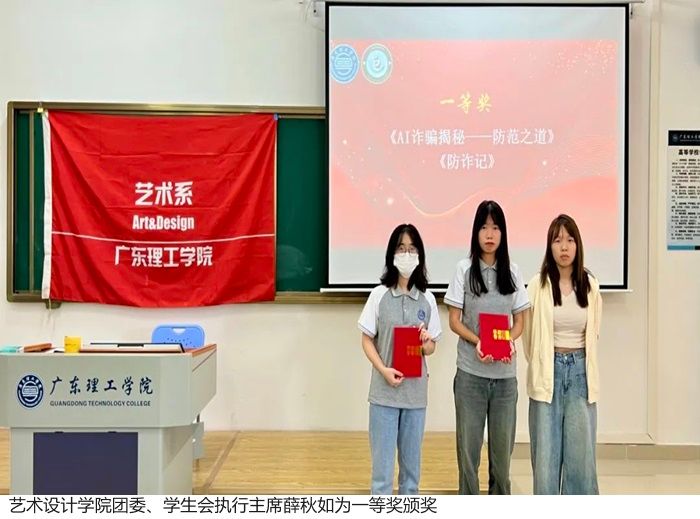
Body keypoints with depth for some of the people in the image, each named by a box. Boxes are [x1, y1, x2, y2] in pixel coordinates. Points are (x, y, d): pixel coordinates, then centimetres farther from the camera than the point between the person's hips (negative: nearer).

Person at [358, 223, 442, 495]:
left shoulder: (427, 299, 2)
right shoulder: (379, 295, -4)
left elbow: (432, 347, 8)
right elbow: (367, 340, 0)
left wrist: (425, 342, -15)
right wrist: (383, 369, -15)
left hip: (415, 391, 2)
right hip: (384, 390, -2)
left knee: (412, 461, 14)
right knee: (382, 461, 3)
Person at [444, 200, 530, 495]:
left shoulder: (512, 272, 6)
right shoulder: (464, 269, -1)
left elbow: (519, 322, 9)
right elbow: (454, 321, -1)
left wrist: (508, 340, -12)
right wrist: (478, 342, -18)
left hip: (505, 373, 2)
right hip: (470, 372, -2)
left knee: (503, 442, 9)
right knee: (468, 442, 5)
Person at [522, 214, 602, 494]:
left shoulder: (590, 285, 3)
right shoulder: (538, 285, -6)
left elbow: (593, 334, 15)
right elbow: (528, 335, 2)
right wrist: (541, 368, 9)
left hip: (580, 371, 2)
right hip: (549, 371, -2)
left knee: (581, 450, 7)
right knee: (546, 451, 5)